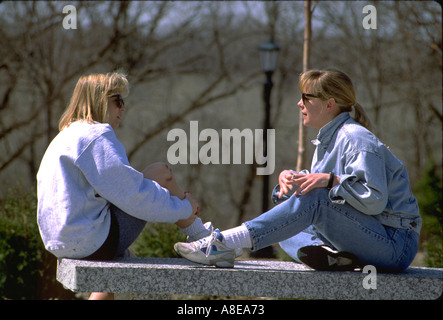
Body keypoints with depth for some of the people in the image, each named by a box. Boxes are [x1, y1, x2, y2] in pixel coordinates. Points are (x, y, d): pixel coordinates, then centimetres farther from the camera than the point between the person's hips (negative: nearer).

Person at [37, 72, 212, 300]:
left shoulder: (64, 138, 21)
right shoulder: (95, 136, -12)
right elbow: (131, 193, -17)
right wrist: (182, 206, -4)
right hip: (94, 242, -10)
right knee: (161, 173, -2)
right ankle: (200, 236, 12)